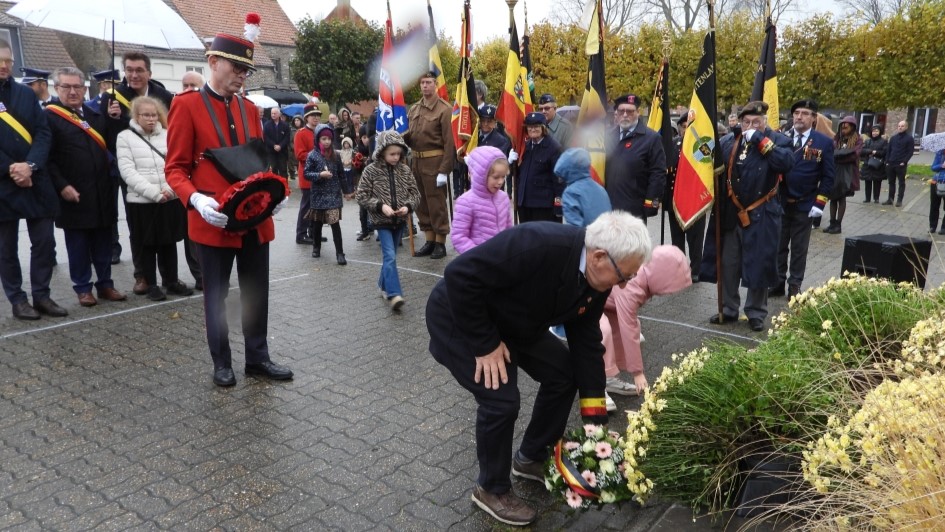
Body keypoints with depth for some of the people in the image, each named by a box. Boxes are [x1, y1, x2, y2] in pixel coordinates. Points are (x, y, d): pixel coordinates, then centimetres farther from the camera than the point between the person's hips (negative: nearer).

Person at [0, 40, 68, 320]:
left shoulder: (27, 94, 8)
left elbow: (44, 133, 1)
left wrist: (30, 166, -14)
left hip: (35, 180, 3)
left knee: (45, 242, 5)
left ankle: (41, 295, 18)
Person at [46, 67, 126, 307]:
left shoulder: (96, 112, 11)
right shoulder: (49, 116, -4)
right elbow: (46, 157, -9)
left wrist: (114, 119, -5)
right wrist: (62, 186, -15)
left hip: (102, 191, 4)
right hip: (73, 192, -4)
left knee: (103, 240, 10)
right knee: (78, 243, 5)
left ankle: (105, 284, 20)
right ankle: (83, 288, 15)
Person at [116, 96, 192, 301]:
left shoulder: (167, 135, 8)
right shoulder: (125, 137, 1)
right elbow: (127, 171, -8)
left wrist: (170, 188, -13)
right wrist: (154, 193, -16)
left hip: (171, 200, 2)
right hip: (141, 201, -2)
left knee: (169, 241, 11)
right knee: (147, 245, 7)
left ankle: (172, 280, 23)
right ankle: (152, 284, 17)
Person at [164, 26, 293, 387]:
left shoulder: (249, 108, 11)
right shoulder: (187, 105, -4)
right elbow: (175, 168, -6)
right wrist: (196, 199, -24)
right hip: (214, 220, -5)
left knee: (257, 291, 11)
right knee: (216, 295, 8)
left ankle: (258, 358, 25)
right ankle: (221, 363, 23)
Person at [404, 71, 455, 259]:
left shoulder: (445, 109, -10)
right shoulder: (413, 109, 11)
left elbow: (449, 142, -14)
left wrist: (444, 170, -18)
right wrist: (403, 136, -6)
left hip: (434, 162, -7)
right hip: (416, 161, 7)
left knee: (436, 203, -1)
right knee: (421, 203, 12)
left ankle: (440, 244, 9)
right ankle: (429, 241, 23)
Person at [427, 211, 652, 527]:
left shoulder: (597, 281, -11)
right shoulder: (538, 244, -38)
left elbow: (586, 341, -2)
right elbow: (460, 274, -36)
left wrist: (595, 418, -2)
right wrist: (485, 344, -28)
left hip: (513, 323, 8)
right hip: (461, 318, -8)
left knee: (565, 373, 6)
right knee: (502, 400, -16)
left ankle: (531, 458, 27)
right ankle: (491, 489, 10)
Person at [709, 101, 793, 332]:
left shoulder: (777, 140, -5)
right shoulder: (731, 143, 6)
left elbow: (787, 163, -24)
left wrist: (761, 141, -21)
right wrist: (720, 208, -8)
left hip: (761, 217, -4)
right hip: (731, 216, 4)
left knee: (758, 266, 5)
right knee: (728, 265, 12)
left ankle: (756, 313, 20)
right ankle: (728, 309, 26)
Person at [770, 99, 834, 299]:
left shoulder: (824, 142, -3)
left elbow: (828, 176, -2)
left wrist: (820, 203, -8)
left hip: (805, 205, -1)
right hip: (779, 202, 1)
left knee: (799, 248, 9)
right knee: (778, 245, 11)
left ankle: (795, 286, 20)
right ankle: (777, 283, 22)